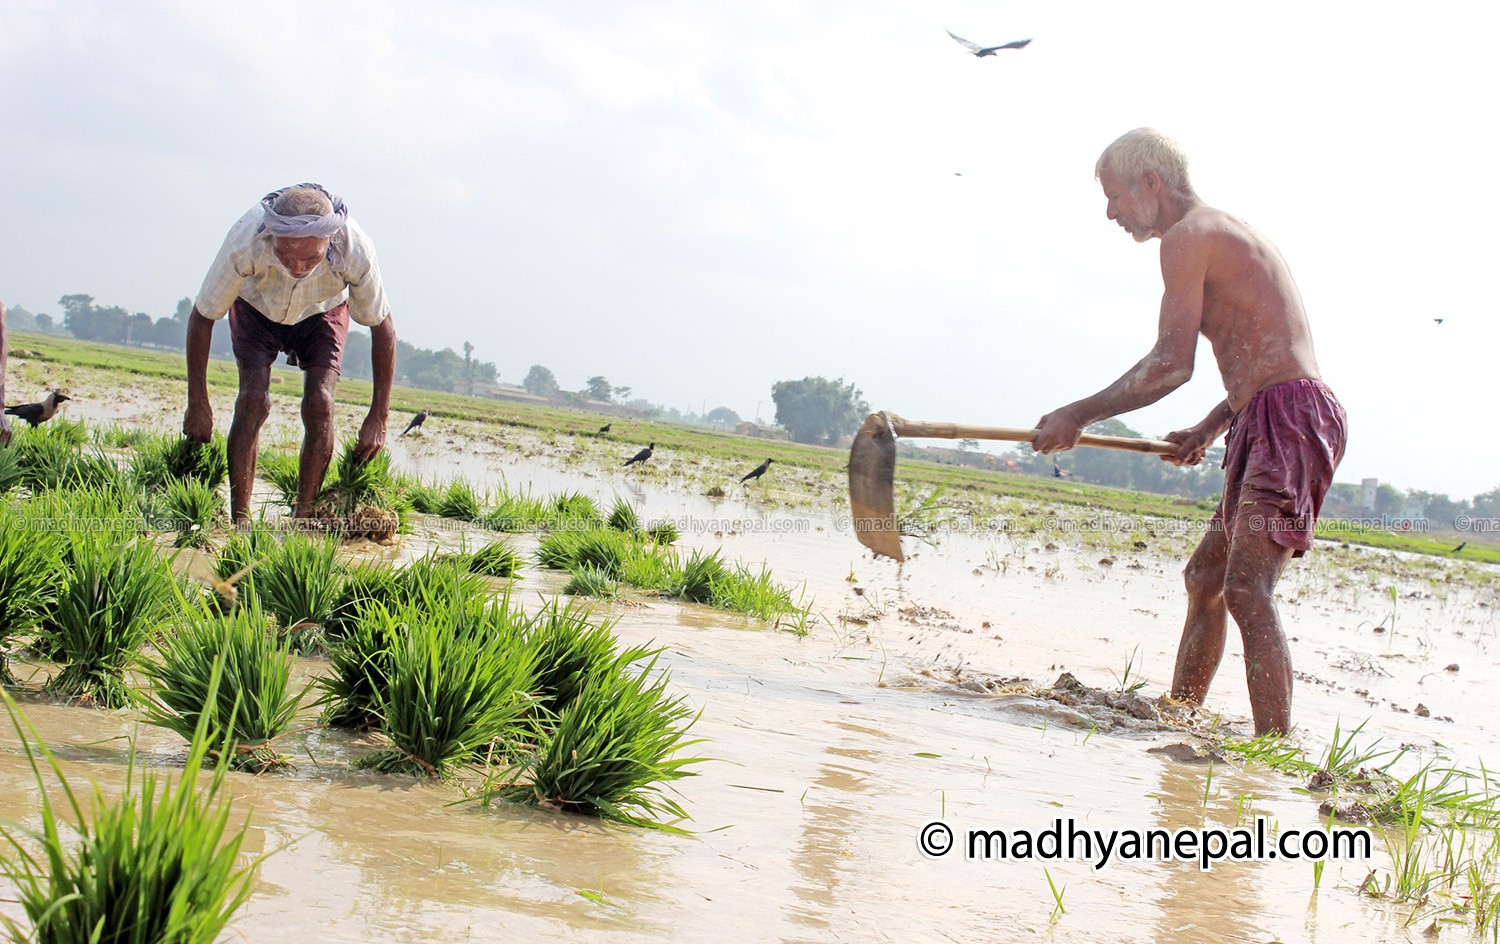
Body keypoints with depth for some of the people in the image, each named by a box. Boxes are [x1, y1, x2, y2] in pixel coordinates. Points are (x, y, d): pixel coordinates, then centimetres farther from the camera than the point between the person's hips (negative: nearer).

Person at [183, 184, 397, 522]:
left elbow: (382, 327, -20)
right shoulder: (245, 242, -41)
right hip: (256, 305, 0)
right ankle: (239, 521, -15)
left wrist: (378, 416, -16)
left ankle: (303, 520, -11)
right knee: (253, 399, -20)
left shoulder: (356, 251, -39)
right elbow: (202, 317, -23)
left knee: (319, 404, -19)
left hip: (323, 309, 1)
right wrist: (197, 405, -18)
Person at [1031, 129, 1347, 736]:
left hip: (1288, 416, -11)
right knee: (1205, 578, 16)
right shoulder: (1225, 235, 25)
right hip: (1271, 426, 11)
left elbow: (1172, 364, -14)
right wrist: (1209, 429, 28)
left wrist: (1079, 416, -7)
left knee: (1247, 591, -18)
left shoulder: (1187, 236, -7)